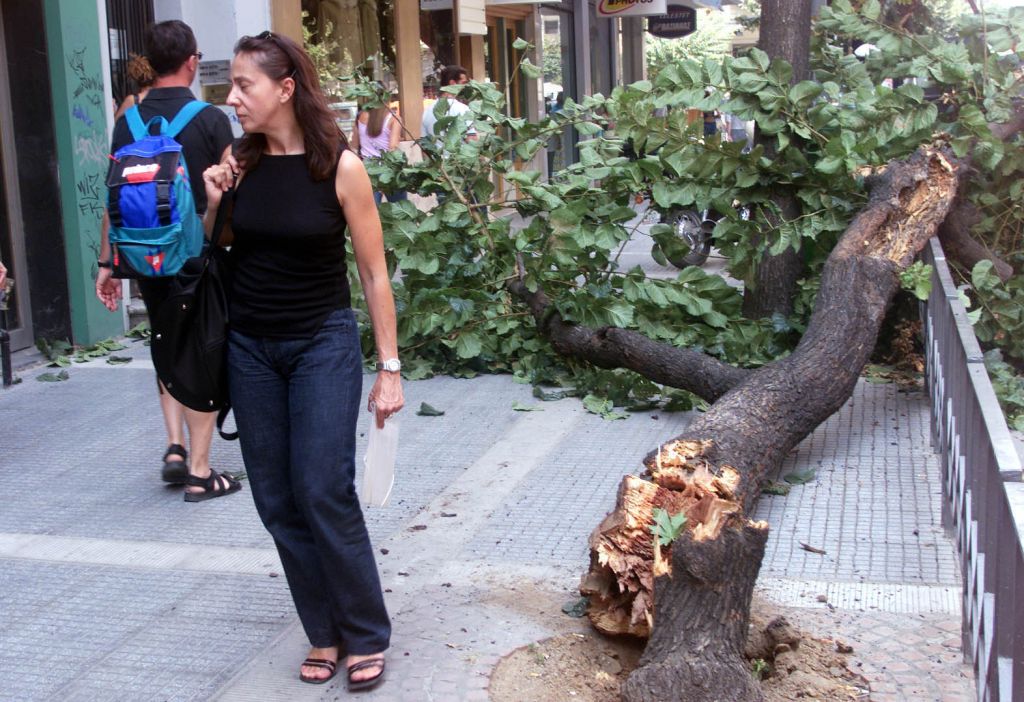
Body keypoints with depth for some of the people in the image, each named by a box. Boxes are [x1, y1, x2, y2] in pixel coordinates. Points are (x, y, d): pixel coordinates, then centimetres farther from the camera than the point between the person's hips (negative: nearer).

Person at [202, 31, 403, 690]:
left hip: (324, 344, -4)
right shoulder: (239, 163, 0)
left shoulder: (340, 167, -11)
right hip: (250, 346, 5)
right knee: (277, 500, 6)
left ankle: (366, 638, 9)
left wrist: (390, 368, -6)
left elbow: (374, 273, -6)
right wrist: (212, 204, -6)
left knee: (325, 493, -8)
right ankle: (325, 633, 19)